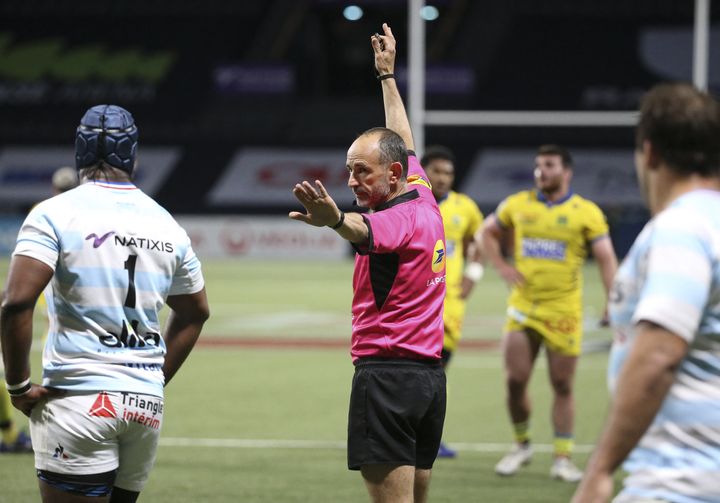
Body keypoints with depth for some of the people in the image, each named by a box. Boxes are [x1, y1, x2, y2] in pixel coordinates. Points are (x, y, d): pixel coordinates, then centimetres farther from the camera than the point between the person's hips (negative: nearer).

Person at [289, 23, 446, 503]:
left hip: (386, 370, -9)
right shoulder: (426, 204, 13)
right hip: (430, 372, 9)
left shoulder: (401, 218, -13)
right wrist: (387, 75, 43)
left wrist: (334, 218, -60)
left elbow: (365, 230, -38)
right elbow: (403, 141, 30)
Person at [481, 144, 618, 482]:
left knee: (562, 386, 2)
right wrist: (502, 267, 4)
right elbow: (488, 232, 20)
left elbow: (606, 258, -6)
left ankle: (562, 458, 9)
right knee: (515, 380, -1)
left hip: (564, 312, -2)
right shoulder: (517, 205, 5)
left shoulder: (586, 212, -3)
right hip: (523, 308, 2)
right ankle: (521, 445, 20)